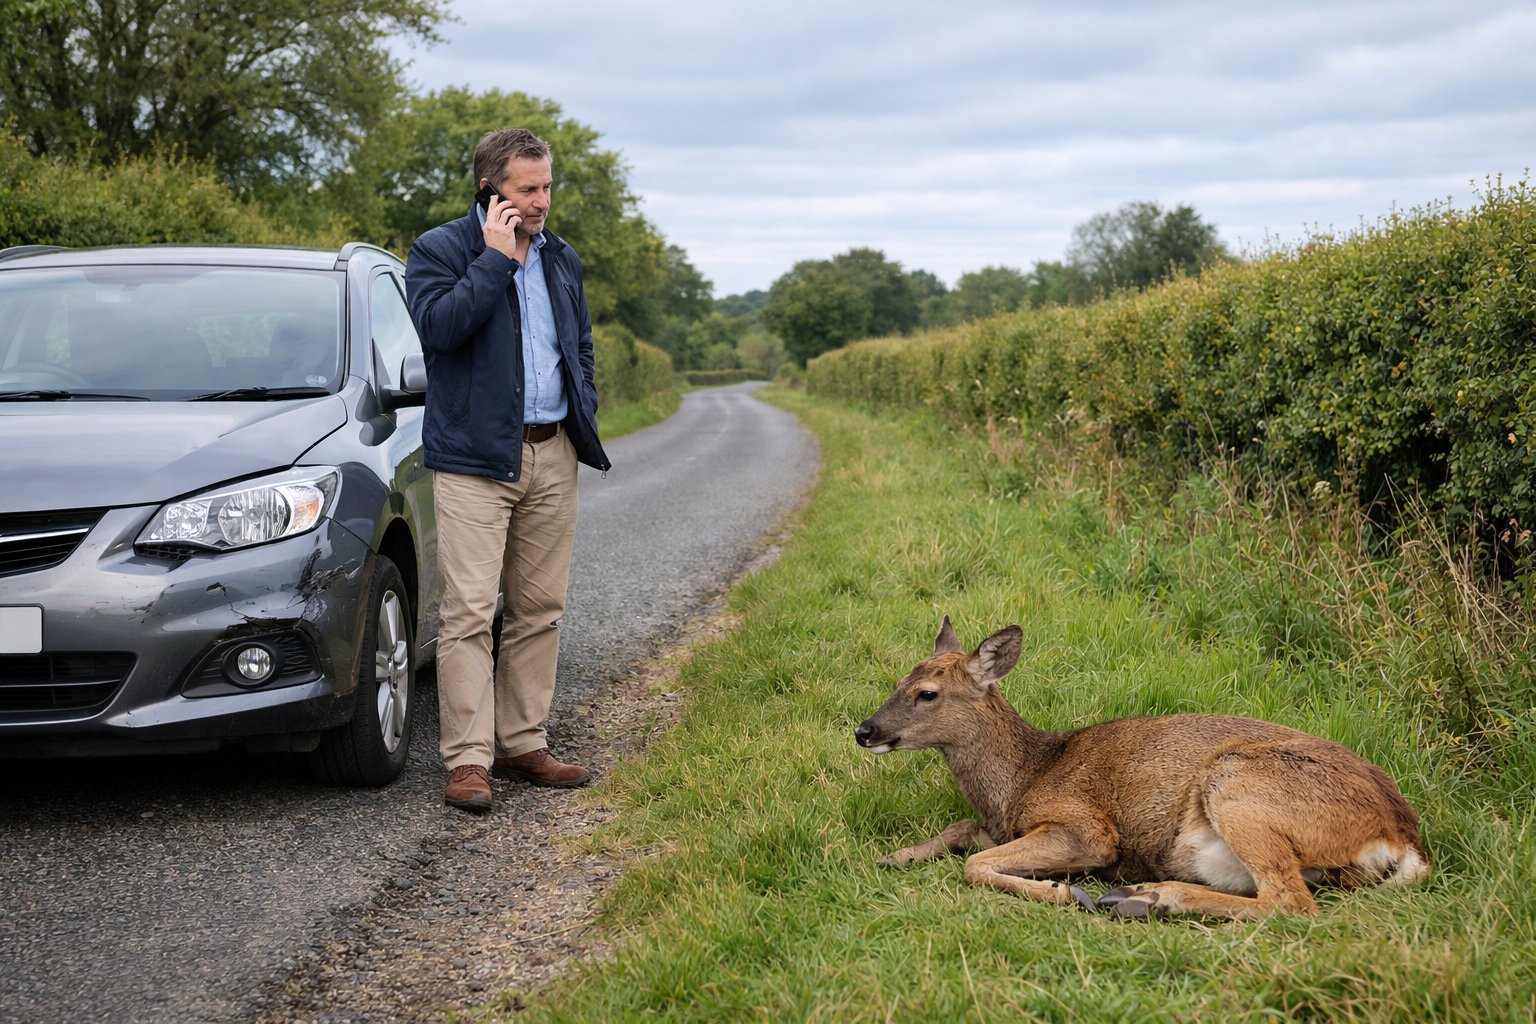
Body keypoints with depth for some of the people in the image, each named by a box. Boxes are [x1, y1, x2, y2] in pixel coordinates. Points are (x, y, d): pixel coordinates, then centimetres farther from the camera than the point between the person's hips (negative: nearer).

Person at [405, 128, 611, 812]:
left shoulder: (560, 259, 17)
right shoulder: (439, 250, -2)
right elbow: (439, 325, -20)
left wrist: (583, 412, 12)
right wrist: (496, 258, -15)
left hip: (552, 457, 6)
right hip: (474, 457, -6)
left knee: (539, 609, 8)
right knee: (470, 613, -10)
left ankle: (523, 744, 17)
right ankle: (468, 761, -7)